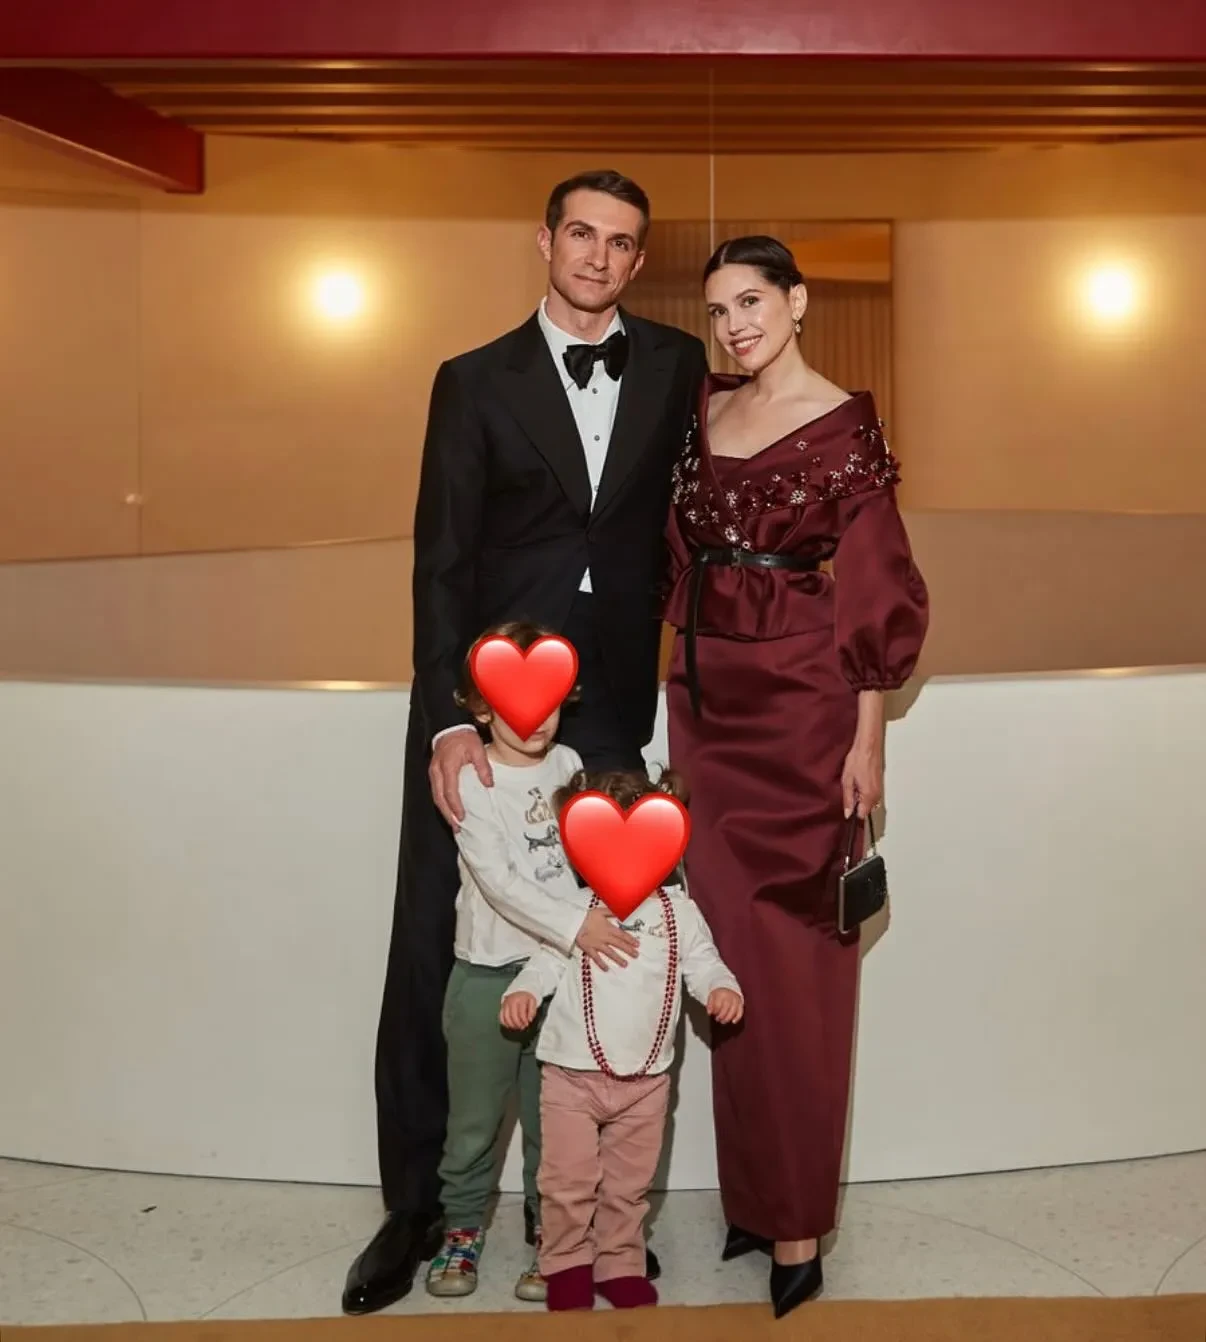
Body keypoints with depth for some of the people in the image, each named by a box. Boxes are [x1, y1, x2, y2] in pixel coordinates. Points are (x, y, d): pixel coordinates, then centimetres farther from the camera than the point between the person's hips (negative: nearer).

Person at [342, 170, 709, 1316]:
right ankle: (415, 1203, 17)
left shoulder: (678, 367, 9)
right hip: (481, 701, 0)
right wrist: (447, 721, -13)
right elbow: (441, 562, -2)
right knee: (432, 950, 3)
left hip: (614, 710, 1)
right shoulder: (476, 381, 5)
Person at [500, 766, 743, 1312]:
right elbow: (548, 961, -2)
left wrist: (723, 988, -20)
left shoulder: (680, 913, 1)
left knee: (629, 1184, 14)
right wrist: (522, 991, -21)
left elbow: (704, 964, 1)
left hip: (645, 1078, 2)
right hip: (573, 1072, -1)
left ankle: (620, 1265, 29)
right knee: (569, 1180, 4)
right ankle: (567, 1264, 22)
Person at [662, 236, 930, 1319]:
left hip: (798, 703, -5)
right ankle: (754, 1190, 23)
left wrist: (868, 739, -11)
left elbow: (876, 588, -8)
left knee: (792, 956, 0)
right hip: (706, 699, 6)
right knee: (728, 941, 9)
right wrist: (684, 684, 8)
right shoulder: (705, 409, 11)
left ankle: (797, 1219, 13)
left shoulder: (844, 425, -6)